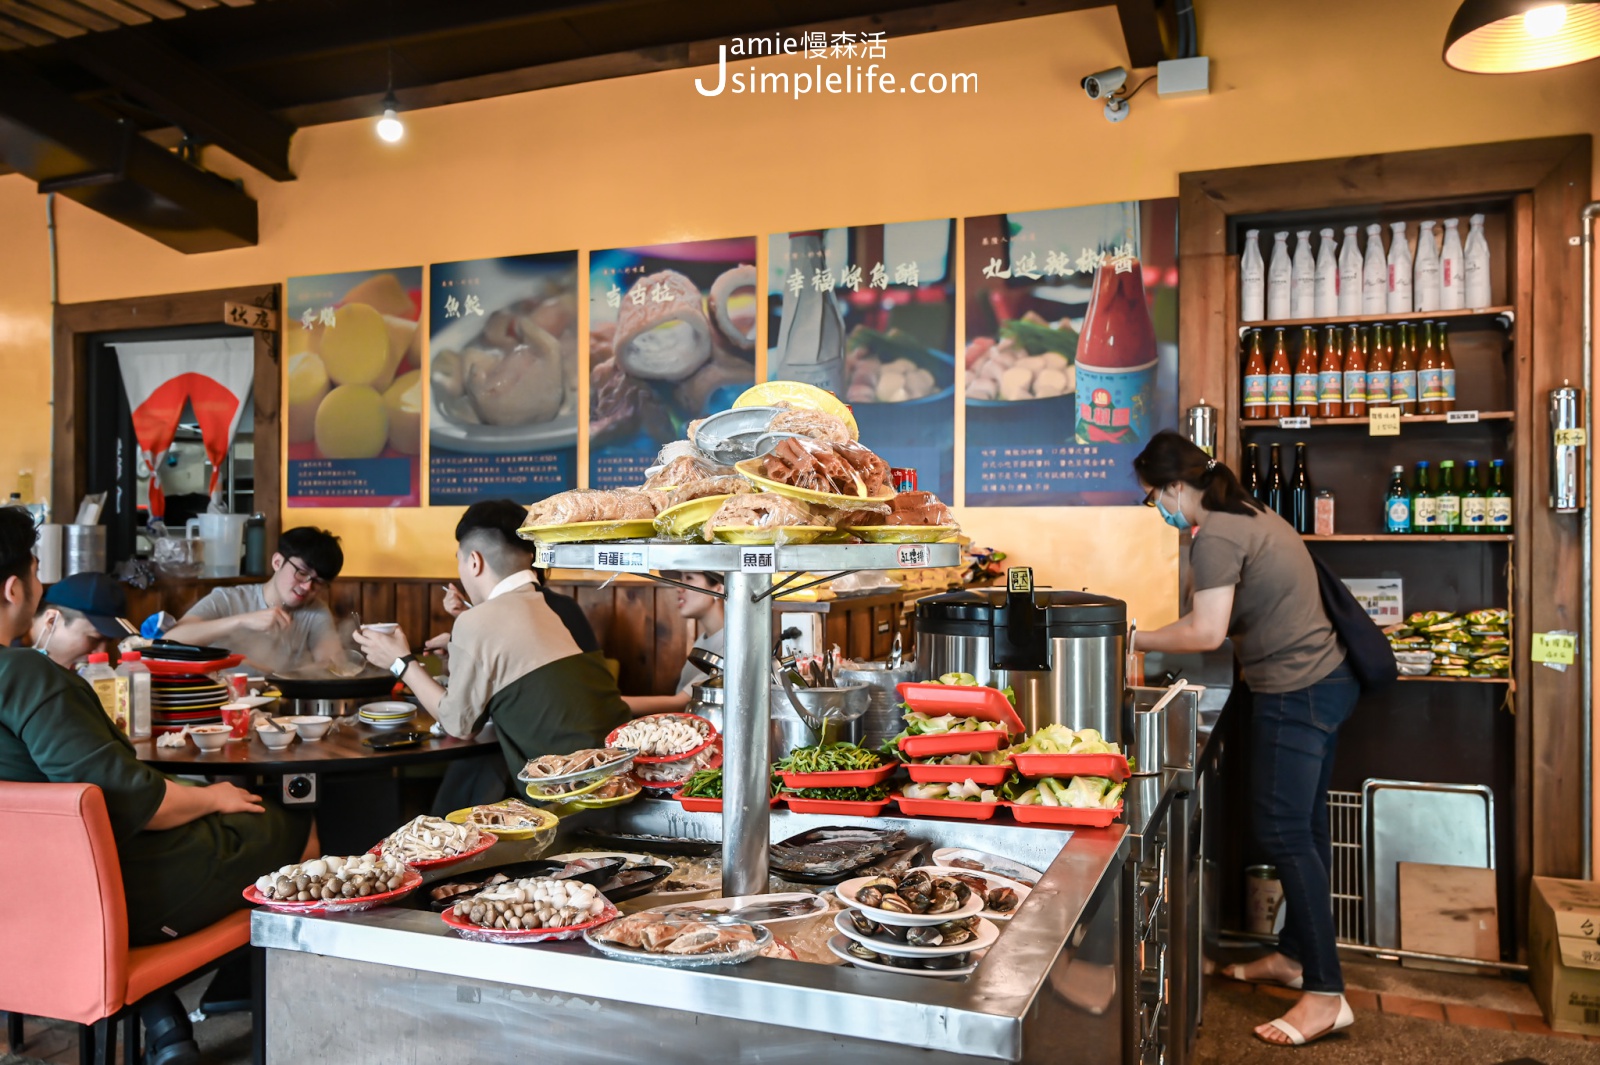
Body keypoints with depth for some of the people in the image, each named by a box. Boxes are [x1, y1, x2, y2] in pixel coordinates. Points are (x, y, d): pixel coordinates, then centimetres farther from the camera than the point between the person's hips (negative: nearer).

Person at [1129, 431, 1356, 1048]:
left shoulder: (1215, 536, -17)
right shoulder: (1249, 513, 14)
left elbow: (1206, 632, -23)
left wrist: (1137, 639, -10)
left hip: (1296, 695, -10)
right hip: (1325, 680, 10)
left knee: (1282, 832, -5)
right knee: (1303, 825, 16)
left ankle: (1325, 995, 0)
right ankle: (1295, 955, 28)